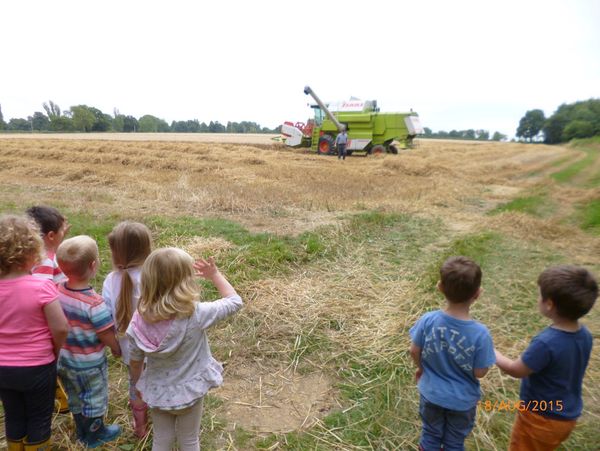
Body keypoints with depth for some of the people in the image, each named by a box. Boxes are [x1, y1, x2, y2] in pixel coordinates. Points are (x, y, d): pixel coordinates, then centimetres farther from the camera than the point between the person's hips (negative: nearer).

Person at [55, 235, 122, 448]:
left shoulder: (58, 291, -16)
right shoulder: (94, 303, -34)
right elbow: (107, 335, -23)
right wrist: (117, 349, -2)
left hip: (65, 359, 6)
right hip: (89, 364, -6)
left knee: (75, 398, 27)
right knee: (94, 400, 20)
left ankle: (82, 432, 49)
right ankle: (95, 435, 42)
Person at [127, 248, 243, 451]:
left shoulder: (140, 320, -21)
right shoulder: (196, 314, -32)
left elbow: (135, 362, -5)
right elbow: (234, 301, -16)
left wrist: (138, 386, 14)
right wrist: (215, 275, -7)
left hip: (156, 393, 3)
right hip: (189, 392, -2)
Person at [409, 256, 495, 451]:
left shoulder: (427, 320, -24)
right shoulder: (480, 333, -29)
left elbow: (414, 351, -9)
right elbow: (479, 372, -17)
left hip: (431, 393, 1)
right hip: (462, 400, -1)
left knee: (430, 435, 26)